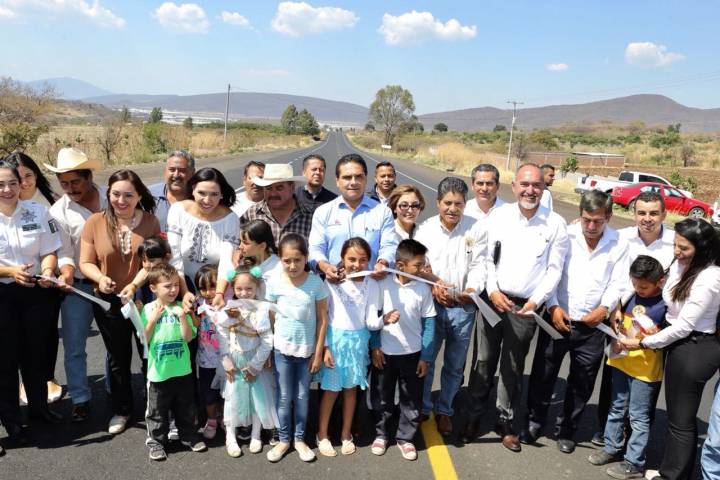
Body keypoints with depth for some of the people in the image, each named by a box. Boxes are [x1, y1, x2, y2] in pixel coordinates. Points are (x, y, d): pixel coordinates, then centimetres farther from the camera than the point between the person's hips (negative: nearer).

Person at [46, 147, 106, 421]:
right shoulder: (59, 212, -6)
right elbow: (64, 252, -11)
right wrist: (66, 274, -31)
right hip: (78, 286, 0)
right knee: (74, 346, 5)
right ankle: (80, 399, 22)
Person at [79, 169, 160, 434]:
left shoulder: (151, 221, -6)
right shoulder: (95, 222, -5)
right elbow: (86, 263, -2)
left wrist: (135, 285, -22)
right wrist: (100, 278, -21)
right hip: (109, 302, 1)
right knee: (118, 358, 17)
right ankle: (122, 410, 36)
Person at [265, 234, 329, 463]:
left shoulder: (316, 283, -13)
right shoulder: (274, 283, -10)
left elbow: (322, 320, -7)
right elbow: (270, 319, -1)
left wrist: (318, 353, -5)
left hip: (307, 350, 0)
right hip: (282, 349, 0)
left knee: (302, 397, 12)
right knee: (284, 397, 11)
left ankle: (299, 439, 28)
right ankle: (283, 439, 27)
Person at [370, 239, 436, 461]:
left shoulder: (423, 288, -9)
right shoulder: (382, 284, -11)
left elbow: (429, 324, -4)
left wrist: (426, 357, -4)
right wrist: (374, 347, -4)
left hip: (413, 354, 1)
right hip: (384, 353, 0)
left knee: (412, 400, 10)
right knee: (383, 397, 14)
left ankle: (405, 438, 29)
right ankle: (381, 434, 34)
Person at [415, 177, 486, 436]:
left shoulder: (476, 229, -2)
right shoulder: (425, 228, 0)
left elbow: (478, 265, -4)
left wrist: (472, 290, -21)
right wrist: (432, 287, -18)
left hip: (463, 307, 0)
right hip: (431, 304, 0)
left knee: (454, 365, 13)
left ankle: (444, 410, 32)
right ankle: (422, 408, 29)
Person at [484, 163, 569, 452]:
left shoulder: (555, 223, -3)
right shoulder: (498, 216, -1)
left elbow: (555, 269, -2)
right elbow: (486, 258, 1)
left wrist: (536, 300, -11)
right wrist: (492, 291, -10)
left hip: (526, 306, -1)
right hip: (492, 299, 1)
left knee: (512, 367, 10)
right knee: (485, 360, 9)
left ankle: (505, 422, 27)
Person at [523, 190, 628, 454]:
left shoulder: (619, 244, 0)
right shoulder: (565, 235, -5)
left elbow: (618, 284, 0)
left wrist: (605, 307, -16)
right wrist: (553, 307, -13)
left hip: (593, 325, 1)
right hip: (557, 317, -1)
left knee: (581, 384, 13)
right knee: (543, 374, 8)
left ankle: (566, 430, 32)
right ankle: (535, 421, 29)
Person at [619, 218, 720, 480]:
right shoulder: (679, 264, -1)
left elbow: (683, 326, -20)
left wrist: (643, 343, -12)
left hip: (693, 349, -8)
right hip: (682, 344, 8)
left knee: (680, 419, 8)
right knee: (681, 415, 20)